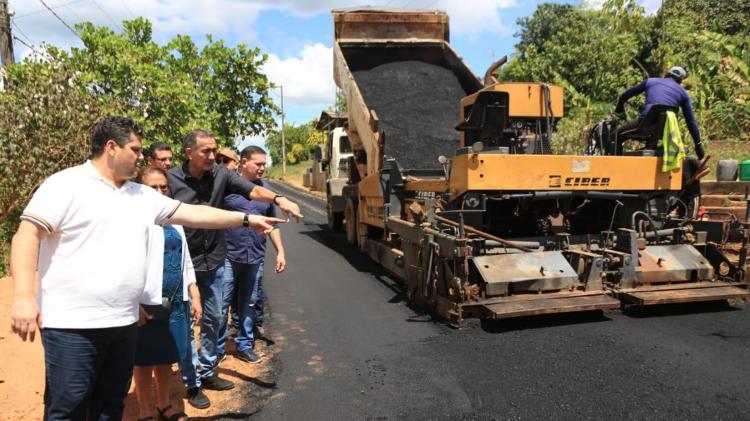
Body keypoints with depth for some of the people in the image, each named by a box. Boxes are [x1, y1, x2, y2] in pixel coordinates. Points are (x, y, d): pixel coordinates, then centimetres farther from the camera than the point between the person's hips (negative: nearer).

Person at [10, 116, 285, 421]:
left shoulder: (143, 195, 13)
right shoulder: (66, 184, -6)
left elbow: (192, 214, 16)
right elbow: (27, 235, -12)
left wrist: (245, 219, 14)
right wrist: (23, 296, -22)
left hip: (123, 322, 7)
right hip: (72, 324, -6)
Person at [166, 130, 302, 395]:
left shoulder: (221, 175, -5)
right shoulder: (171, 179, -12)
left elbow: (253, 191, -15)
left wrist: (278, 199, -34)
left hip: (214, 261, 4)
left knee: (213, 318, 16)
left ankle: (207, 370, 35)